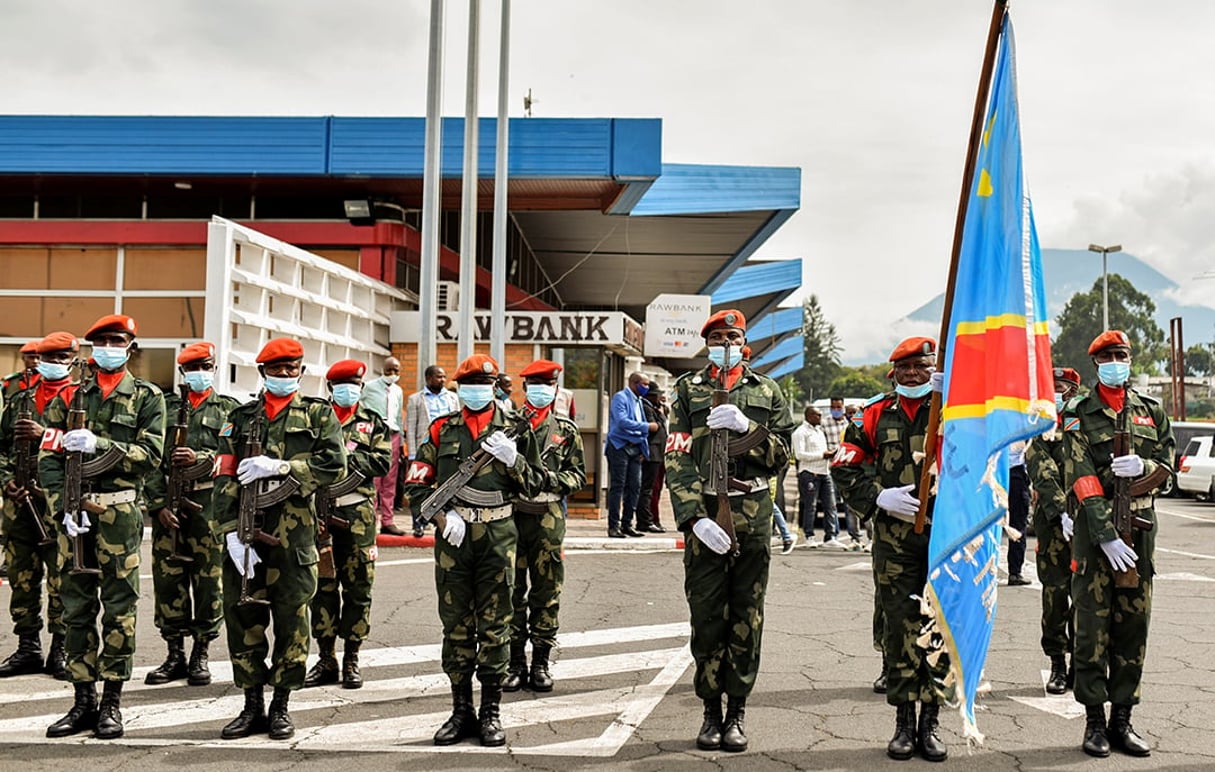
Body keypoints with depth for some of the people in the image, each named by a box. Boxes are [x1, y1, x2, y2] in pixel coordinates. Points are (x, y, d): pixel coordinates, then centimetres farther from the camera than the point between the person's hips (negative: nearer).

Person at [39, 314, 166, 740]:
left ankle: (112, 702, 7)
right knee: (77, 606, 6)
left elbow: (151, 454, -7)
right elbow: (49, 457, 6)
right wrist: (64, 506, -6)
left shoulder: (147, 396, 5)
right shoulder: (70, 396, 12)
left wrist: (100, 444, -18)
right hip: (74, 510, 3)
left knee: (118, 607, 0)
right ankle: (83, 700, 14)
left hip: (120, 511, -3)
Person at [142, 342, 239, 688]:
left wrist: (201, 460, -16)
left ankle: (201, 654, 10)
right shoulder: (166, 407, 12)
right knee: (168, 578, 3)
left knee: (209, 579, 0)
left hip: (210, 502, -2)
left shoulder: (228, 409, 8)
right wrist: (158, 503, -5)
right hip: (168, 501, 2)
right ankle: (175, 654, 13)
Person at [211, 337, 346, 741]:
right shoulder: (241, 417, 12)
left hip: (294, 530, -2)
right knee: (243, 618, 5)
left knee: (291, 619, 3)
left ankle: (281, 705, 15)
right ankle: (253, 704, 17)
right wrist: (232, 532, -7)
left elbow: (333, 465, -7)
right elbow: (225, 479, 4)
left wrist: (278, 467, -15)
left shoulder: (319, 414, 8)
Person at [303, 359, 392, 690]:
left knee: (357, 588, 3)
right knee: (323, 587, 4)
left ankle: (351, 659, 12)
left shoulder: (373, 423, 10)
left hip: (358, 515, 0)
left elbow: (383, 462, -2)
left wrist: (347, 457, -14)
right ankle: (326, 659, 14)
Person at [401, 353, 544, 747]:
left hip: (498, 536, -1)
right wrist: (443, 515, -7)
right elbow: (416, 484, 7)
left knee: (494, 626, 3)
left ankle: (491, 713, 11)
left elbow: (534, 485, 7)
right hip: (453, 536, 1)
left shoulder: (513, 427, 7)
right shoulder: (442, 429, 8)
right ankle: (461, 711, 16)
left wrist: (512, 458, -11)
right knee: (456, 626, 6)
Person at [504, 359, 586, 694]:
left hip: (548, 518, 1)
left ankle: (540, 663, 15)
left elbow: (578, 475, 9)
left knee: (547, 593, 5)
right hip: (511, 515, -1)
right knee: (512, 593, 3)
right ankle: (515, 663, 12)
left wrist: (552, 479, -9)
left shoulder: (566, 430, 10)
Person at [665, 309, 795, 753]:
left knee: (746, 618, 4)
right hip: (704, 516, -1)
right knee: (706, 618, 2)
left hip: (753, 517, 1)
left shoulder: (765, 391, 12)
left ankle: (737, 713, 14)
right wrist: (694, 517, -13)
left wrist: (746, 426, -11)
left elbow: (782, 452, 5)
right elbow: (676, 459, -2)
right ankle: (711, 712, 14)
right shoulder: (688, 390, 8)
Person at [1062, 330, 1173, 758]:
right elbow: (1081, 479, -9)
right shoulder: (1078, 415, 0)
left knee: (1133, 626, 7)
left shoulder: (1151, 411, 12)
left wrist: (1143, 466, -12)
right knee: (1093, 627, -1)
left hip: (1140, 527, 4)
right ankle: (1095, 721, 7)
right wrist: (1107, 535, -17)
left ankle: (1122, 720, 16)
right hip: (1094, 530, -4)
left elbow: (1167, 465, 12)